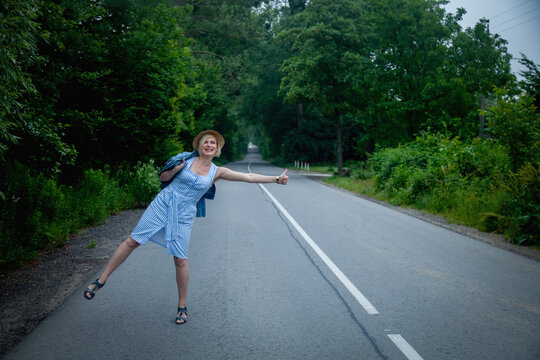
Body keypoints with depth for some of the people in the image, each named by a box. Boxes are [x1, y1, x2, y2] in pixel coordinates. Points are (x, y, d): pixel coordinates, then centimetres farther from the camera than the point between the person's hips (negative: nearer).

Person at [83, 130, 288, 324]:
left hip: (183, 216, 0)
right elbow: (163, 177, 9)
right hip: (162, 205, 0)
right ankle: (101, 281, 12)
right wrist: (174, 170, -13)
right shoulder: (187, 159, 2)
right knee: (132, 241, -2)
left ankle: (182, 307, 15)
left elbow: (248, 177, 1)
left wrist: (276, 179, -4)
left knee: (180, 260, -2)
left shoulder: (217, 172, 3)